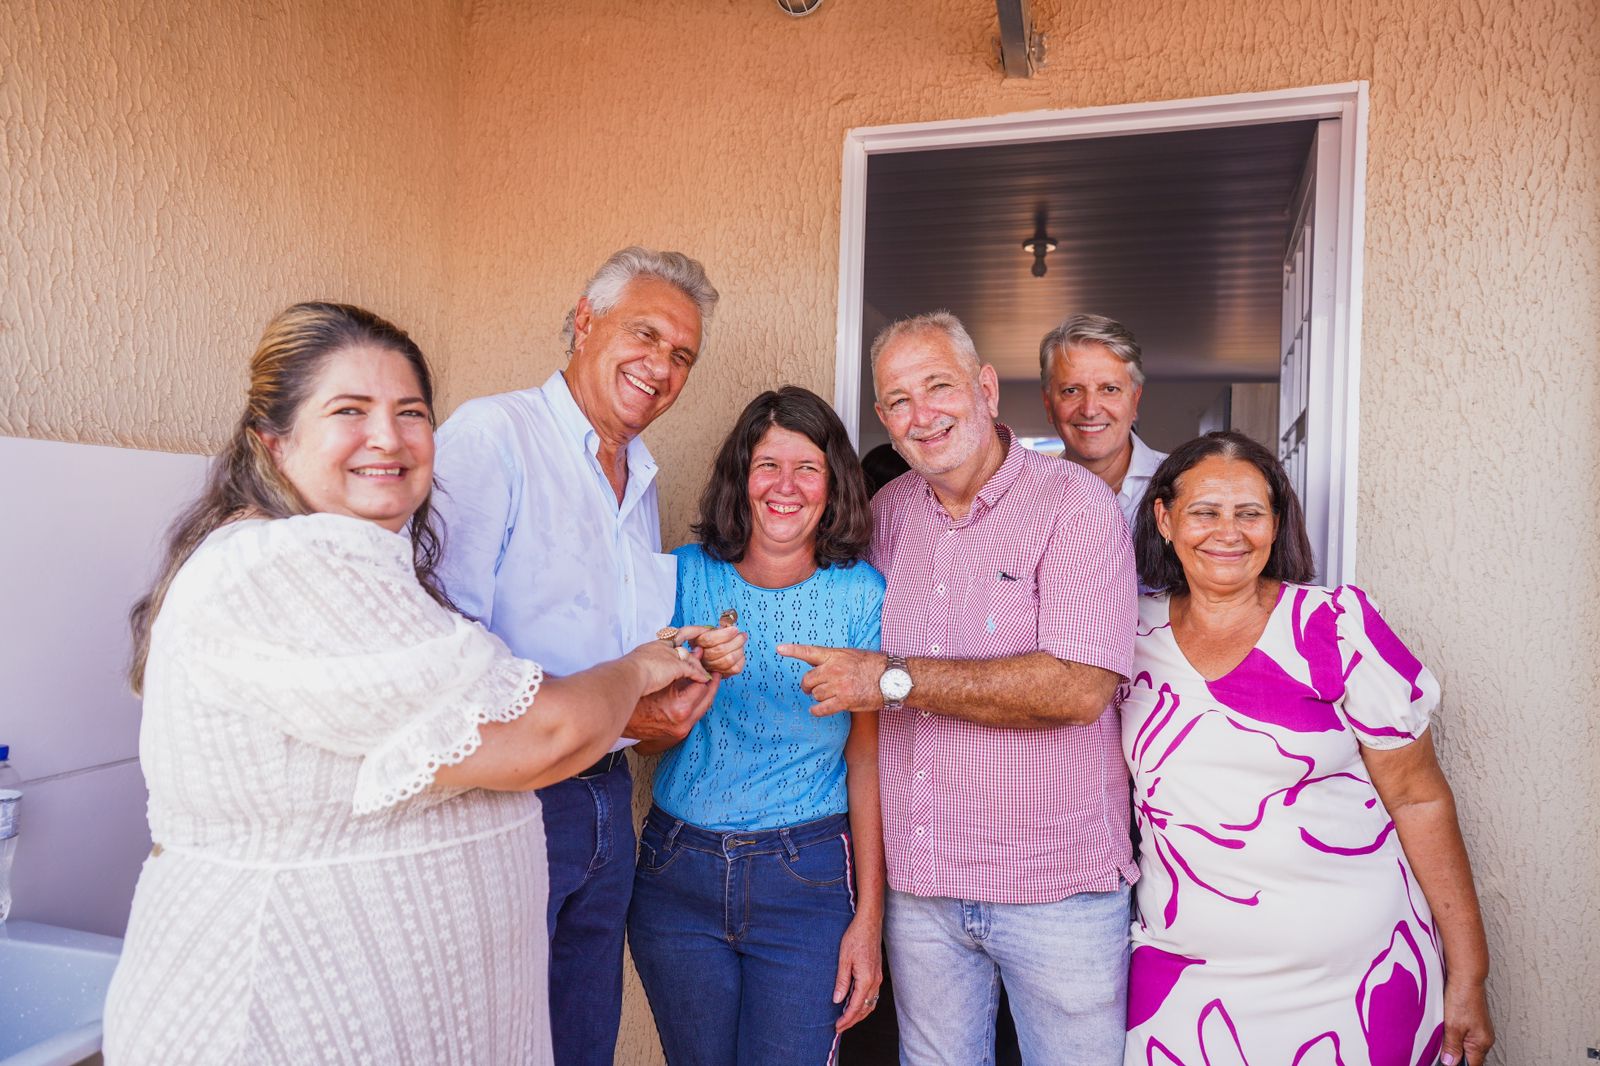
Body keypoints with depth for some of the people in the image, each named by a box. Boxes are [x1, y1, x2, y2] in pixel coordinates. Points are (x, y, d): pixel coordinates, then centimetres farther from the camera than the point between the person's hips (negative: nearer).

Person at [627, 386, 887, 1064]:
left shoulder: (862, 594, -5)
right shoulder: (687, 575, -1)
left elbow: (868, 758, -4)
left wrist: (868, 918, -5)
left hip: (806, 878, -2)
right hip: (676, 871, 2)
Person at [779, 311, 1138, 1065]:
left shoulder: (1074, 503, -12)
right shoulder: (888, 512, 5)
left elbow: (1080, 688, -24)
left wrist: (896, 680, -22)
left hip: (1058, 887, -4)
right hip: (919, 883, 5)